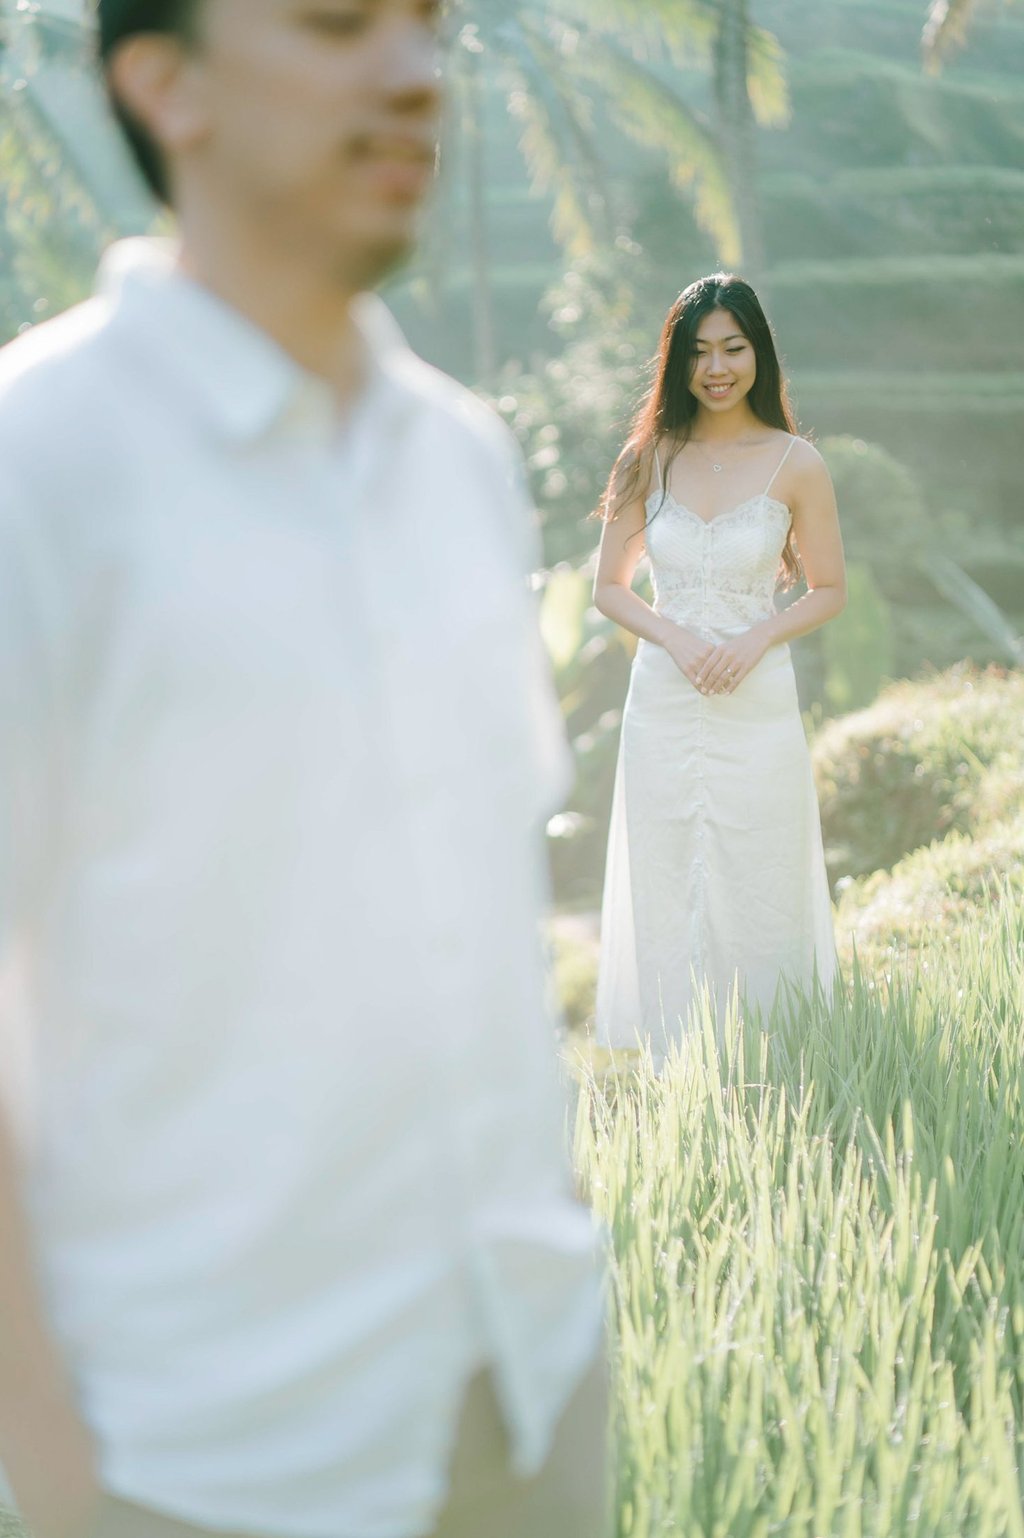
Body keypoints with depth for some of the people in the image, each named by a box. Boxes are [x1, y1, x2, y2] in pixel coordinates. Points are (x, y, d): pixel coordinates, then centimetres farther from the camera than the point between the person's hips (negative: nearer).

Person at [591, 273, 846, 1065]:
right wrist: (675, 638, -10)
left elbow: (829, 591, 4)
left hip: (758, 703, -2)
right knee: (667, 895, 6)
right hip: (663, 702, 2)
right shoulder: (650, 458, 3)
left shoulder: (796, 464, -3)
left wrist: (753, 640, -13)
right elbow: (610, 586, 8)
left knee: (757, 896, 3)